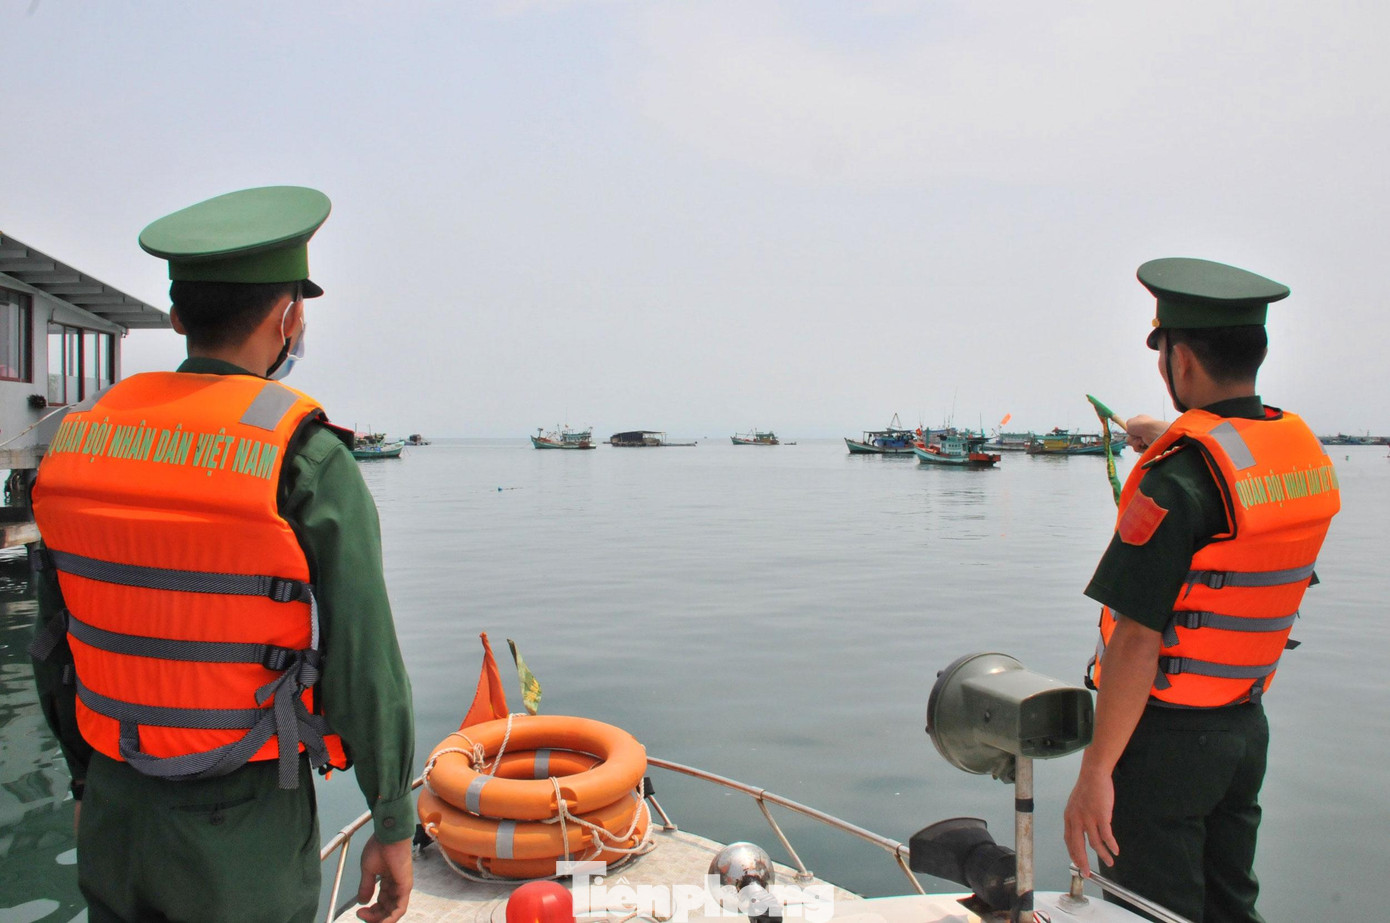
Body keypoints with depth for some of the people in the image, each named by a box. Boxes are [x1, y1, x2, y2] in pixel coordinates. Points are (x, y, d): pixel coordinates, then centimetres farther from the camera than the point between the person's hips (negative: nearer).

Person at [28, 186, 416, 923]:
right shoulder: (308, 460, -19)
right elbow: (365, 668, -17)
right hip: (246, 834, -4)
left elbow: (54, 647, 7)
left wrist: (87, 779, 20)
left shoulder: (78, 439, -2)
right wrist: (394, 825, -5)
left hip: (116, 816, 5)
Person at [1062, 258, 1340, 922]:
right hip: (1247, 728, 8)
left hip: (1165, 735, -8)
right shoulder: (1307, 453, 1)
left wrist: (1095, 770, -19)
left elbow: (1137, 638, -25)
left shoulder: (1179, 476, -23)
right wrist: (1167, 442, 38)